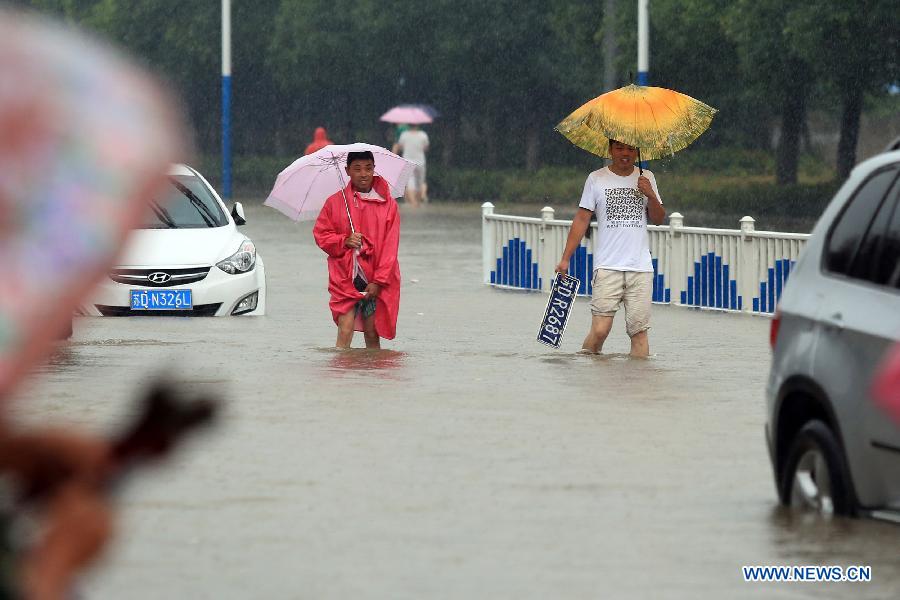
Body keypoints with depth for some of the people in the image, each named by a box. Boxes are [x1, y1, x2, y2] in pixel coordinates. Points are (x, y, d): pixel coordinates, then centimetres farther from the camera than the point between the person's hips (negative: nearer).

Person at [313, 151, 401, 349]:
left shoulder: (388, 205, 3)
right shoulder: (335, 202, 5)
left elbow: (390, 246, -1)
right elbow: (320, 234, 9)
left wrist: (378, 281, -9)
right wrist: (344, 241, -11)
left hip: (377, 283, 0)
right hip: (345, 279, 0)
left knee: (373, 334, 4)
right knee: (345, 332, -12)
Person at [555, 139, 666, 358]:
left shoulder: (646, 178, 13)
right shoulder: (596, 179, 6)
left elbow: (658, 219, 11)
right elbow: (581, 220, 6)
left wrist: (651, 195, -8)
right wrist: (565, 258, 1)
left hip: (641, 268, 2)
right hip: (607, 266, -2)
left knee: (639, 330, -3)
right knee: (600, 330, -12)